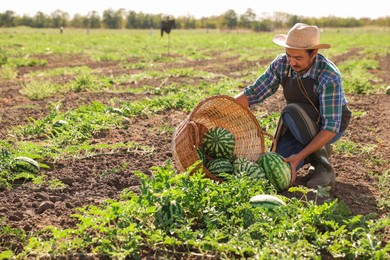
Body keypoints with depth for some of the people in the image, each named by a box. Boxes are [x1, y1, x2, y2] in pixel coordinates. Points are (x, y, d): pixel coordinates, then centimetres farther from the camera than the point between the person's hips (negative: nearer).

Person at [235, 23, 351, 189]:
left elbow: (331, 126, -34)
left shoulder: (329, 77, -32)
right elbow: (254, 92, -13)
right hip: (299, 126, 5)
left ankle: (323, 165, -16)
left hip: (333, 124, -5)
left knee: (291, 113, -35)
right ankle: (318, 149, 14)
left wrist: (301, 155, -41)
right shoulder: (281, 64, -17)